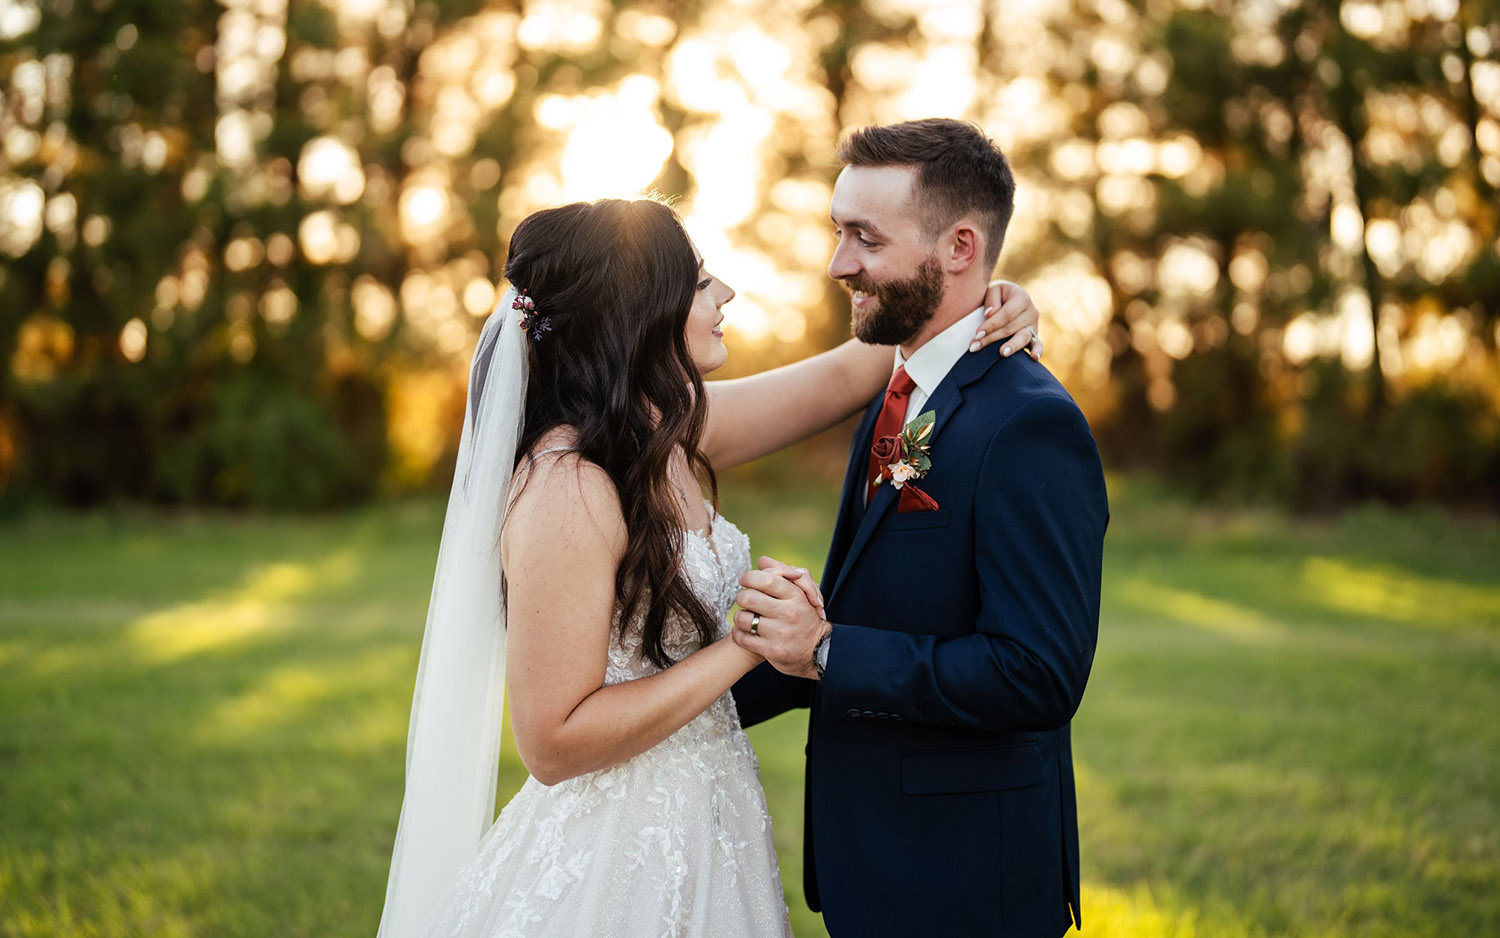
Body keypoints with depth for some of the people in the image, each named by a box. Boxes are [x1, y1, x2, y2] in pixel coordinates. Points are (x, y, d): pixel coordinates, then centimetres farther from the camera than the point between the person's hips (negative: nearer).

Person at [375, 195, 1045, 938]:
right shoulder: (567, 489, -24)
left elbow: (837, 379, 15)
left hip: (700, 835, 8)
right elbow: (554, 741, -24)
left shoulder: (667, 429, 1)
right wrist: (746, 645, -21)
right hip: (613, 867, -8)